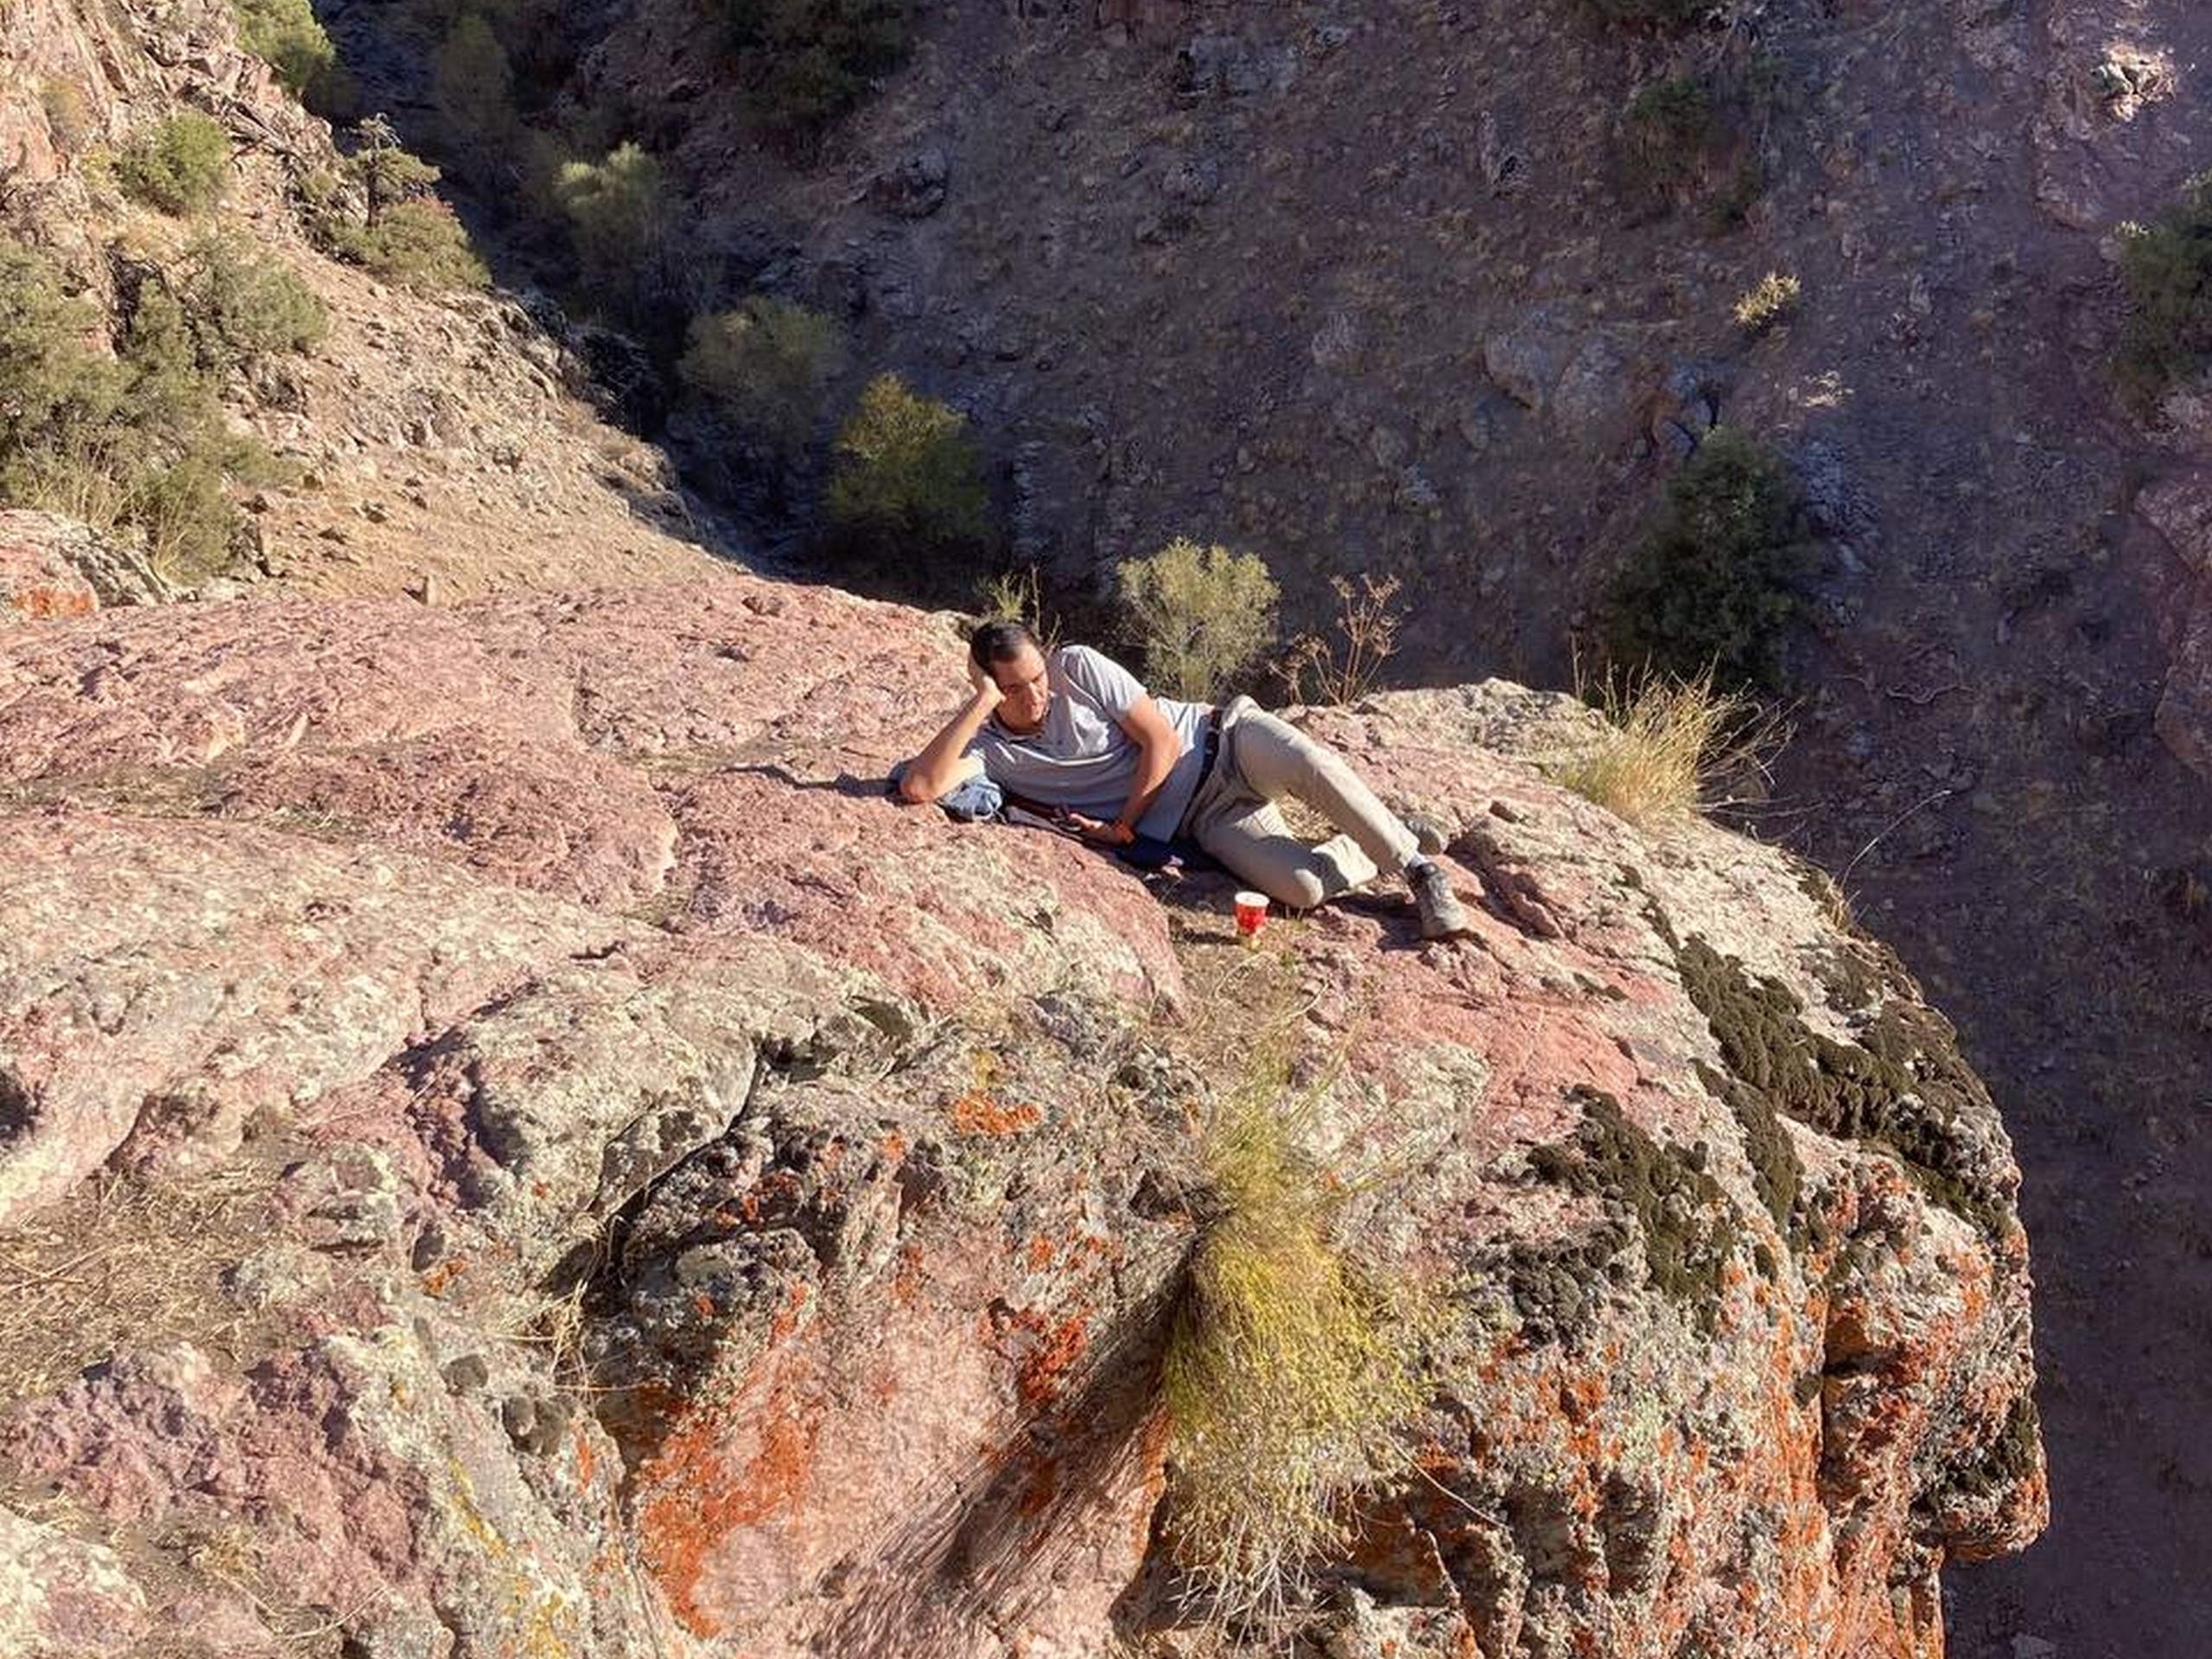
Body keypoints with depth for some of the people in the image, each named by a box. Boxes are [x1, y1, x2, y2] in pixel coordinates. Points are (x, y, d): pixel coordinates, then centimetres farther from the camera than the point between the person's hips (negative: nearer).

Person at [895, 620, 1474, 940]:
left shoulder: (1078, 667, -9)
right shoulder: (989, 748, -5)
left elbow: (1162, 742, -10)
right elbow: (918, 785, -25)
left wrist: (1123, 826, -13)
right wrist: (981, 702, -26)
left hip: (1221, 742, -1)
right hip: (1203, 821, 1)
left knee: (1313, 766, -34)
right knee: (1302, 886, -26)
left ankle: (1416, 864, -13)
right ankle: (1372, 854, 5)